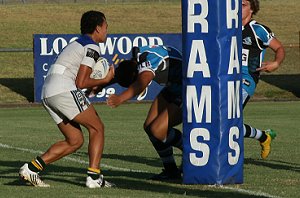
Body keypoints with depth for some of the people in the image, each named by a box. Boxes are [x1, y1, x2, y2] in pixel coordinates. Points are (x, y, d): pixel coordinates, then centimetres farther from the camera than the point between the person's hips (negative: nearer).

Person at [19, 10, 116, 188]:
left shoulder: (77, 44, 28)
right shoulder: (92, 47, -3)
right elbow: (81, 82, -9)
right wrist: (105, 80, 3)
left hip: (48, 93, 9)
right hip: (64, 90, -9)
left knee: (75, 141, 10)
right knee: (97, 127, 0)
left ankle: (32, 167, 2)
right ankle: (94, 176, -8)